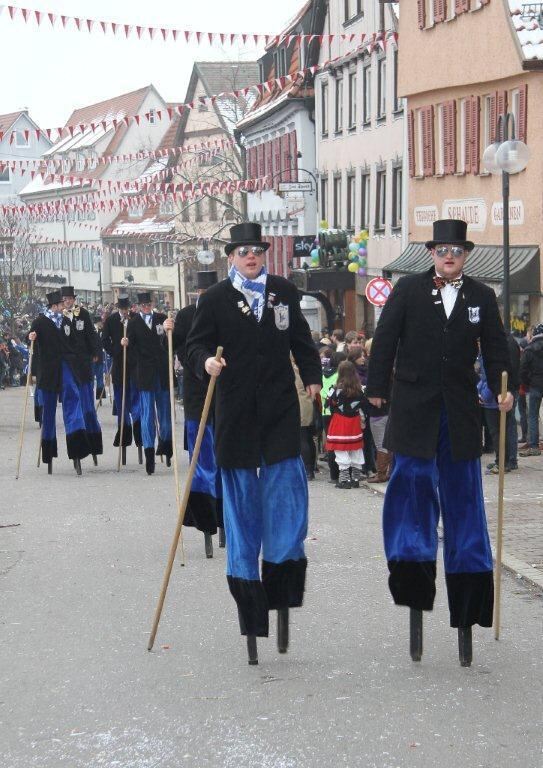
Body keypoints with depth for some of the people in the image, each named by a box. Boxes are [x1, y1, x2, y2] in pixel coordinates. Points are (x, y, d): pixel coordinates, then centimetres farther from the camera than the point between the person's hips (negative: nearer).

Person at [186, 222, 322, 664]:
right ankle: (244, 575, 13)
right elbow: (195, 345, -1)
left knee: (286, 486, -5)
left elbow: (301, 341, 17)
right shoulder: (215, 299, 1)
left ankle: (283, 576, 4)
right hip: (236, 412, -1)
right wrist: (206, 362, -22)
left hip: (281, 410, 1)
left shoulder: (284, 292, 9)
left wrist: (313, 376, 7)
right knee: (240, 494, 3)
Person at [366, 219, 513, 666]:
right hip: (414, 407, -2)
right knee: (413, 482, -5)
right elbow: (385, 339, 1)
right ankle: (414, 573, 1)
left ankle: (468, 576, 12)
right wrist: (378, 387, -2)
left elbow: (496, 347, 7)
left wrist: (503, 389, -6)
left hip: (460, 410, 2)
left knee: (463, 491, 5)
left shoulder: (481, 297, 6)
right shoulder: (408, 290, 1)